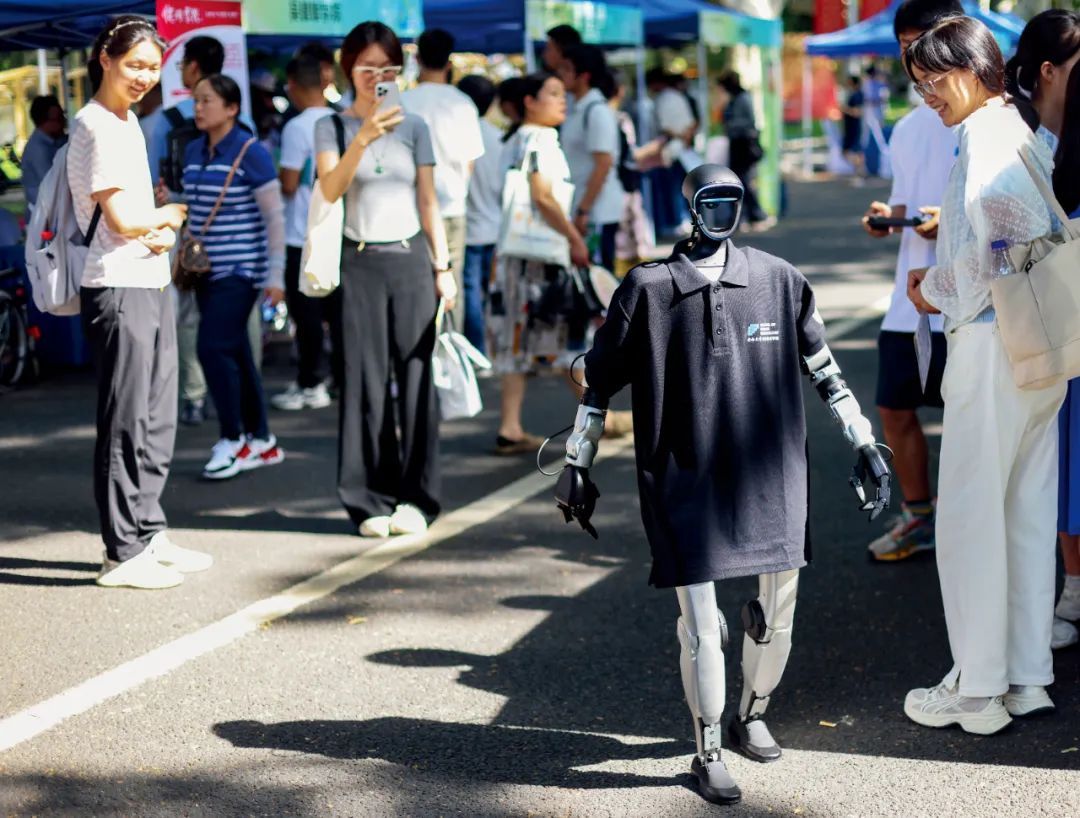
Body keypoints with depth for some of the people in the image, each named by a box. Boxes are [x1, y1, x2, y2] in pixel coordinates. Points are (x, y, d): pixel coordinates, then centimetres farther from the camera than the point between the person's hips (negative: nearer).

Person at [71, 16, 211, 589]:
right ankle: (122, 553, 1)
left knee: (157, 422, 13)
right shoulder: (96, 127, -12)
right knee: (126, 425, -5)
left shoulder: (127, 121, 16)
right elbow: (122, 219, -17)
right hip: (117, 290, -9)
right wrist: (174, 215, 1)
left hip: (152, 284, 9)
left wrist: (160, 233, 0)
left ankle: (149, 536, 23)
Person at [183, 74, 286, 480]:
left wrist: (275, 274, -13)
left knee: (213, 347, -14)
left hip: (239, 269, -7)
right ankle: (262, 442, 18)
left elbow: (275, 216, -10)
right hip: (207, 269, 7)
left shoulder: (250, 153, -10)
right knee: (235, 353, 9)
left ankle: (234, 440, -1)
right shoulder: (193, 152, 10)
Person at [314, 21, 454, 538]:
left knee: (415, 376, -1)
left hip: (410, 260, 1)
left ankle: (414, 497, 6)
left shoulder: (413, 127, 9)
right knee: (366, 380, -1)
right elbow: (330, 189, -12)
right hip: (360, 262, -1)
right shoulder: (333, 126, 4)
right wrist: (364, 137, -26)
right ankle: (372, 501, 5)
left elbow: (428, 201, 10)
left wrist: (442, 266, 4)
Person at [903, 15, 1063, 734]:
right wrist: (945, 277, 11)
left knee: (971, 513, -1)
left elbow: (1000, 247, -20)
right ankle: (1029, 676, 20)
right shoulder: (1026, 135, 14)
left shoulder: (987, 137, -13)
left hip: (994, 344, -9)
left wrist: (936, 290, -5)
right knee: (1029, 510, 13)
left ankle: (978, 689, 5)